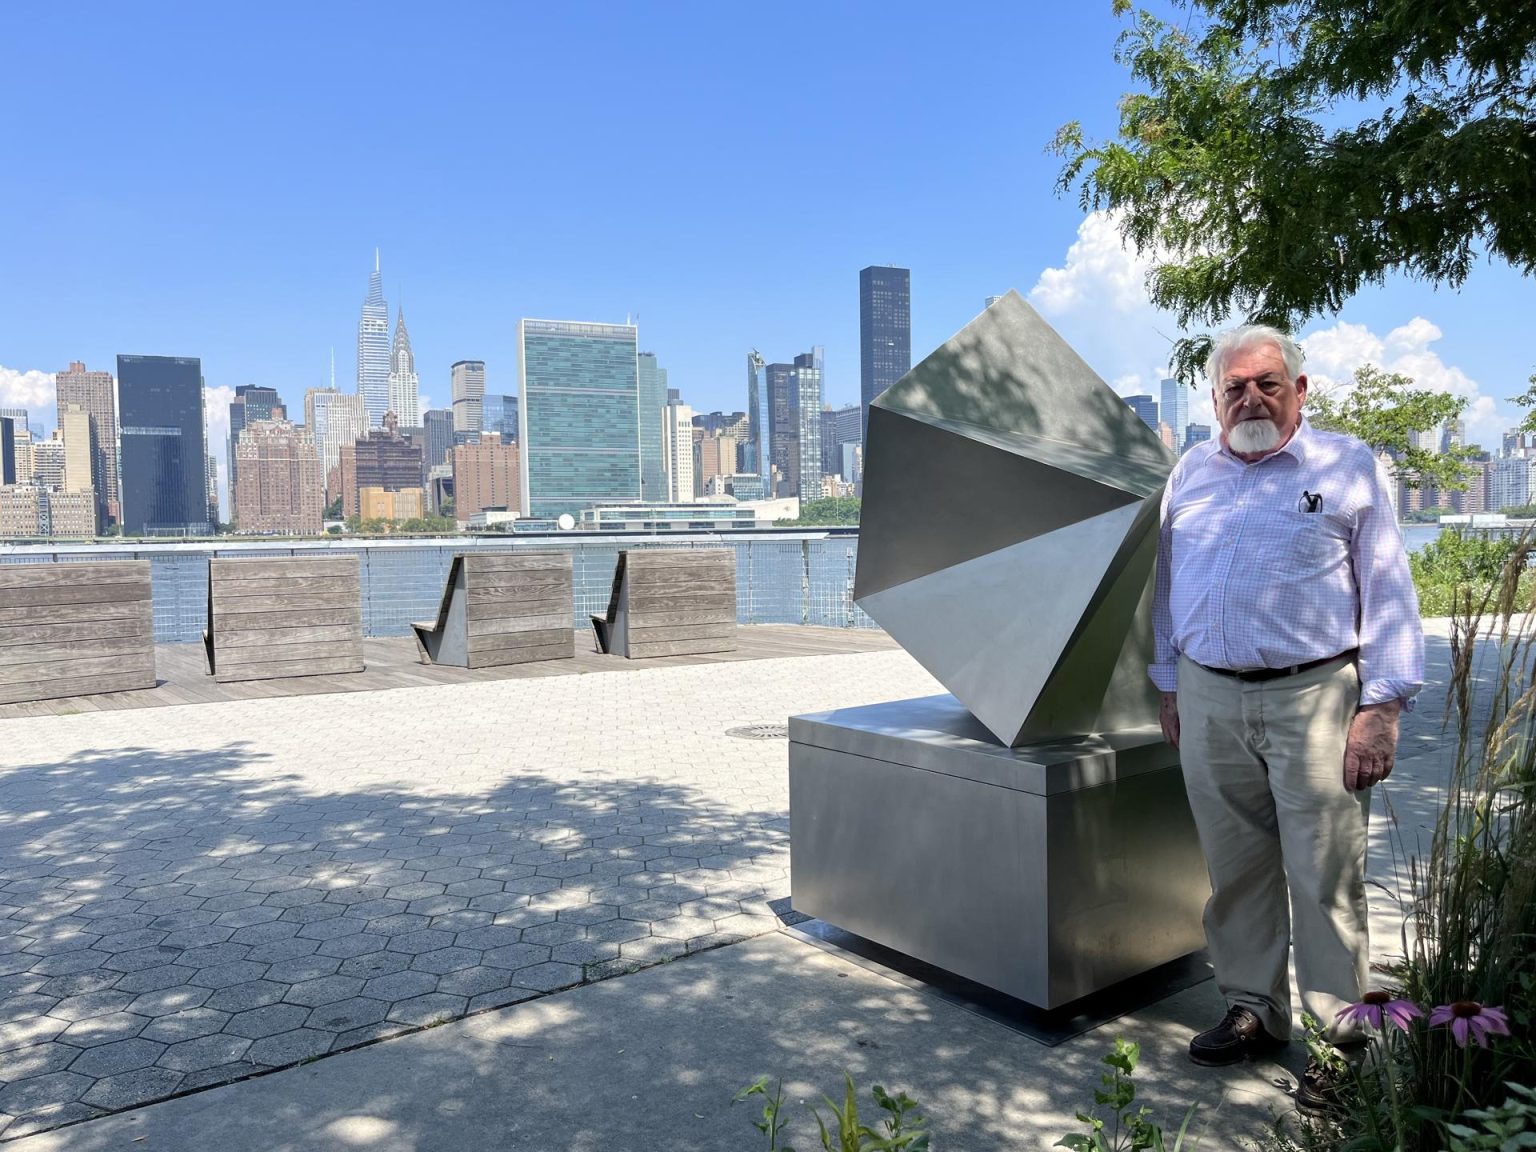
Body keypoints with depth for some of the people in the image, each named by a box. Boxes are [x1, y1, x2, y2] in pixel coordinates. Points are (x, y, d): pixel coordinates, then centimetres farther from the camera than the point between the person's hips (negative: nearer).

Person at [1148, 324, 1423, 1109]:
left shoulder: (1349, 469, 1)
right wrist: (1170, 687, 15)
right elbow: (1168, 585, 17)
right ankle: (1252, 1010, 25)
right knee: (1236, 868, 11)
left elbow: (1388, 593, -2)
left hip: (1313, 697, -4)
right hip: (1209, 699, 4)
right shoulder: (1190, 475, 13)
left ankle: (1339, 1039, 13)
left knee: (1325, 876, -1)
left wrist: (1380, 707, -8)